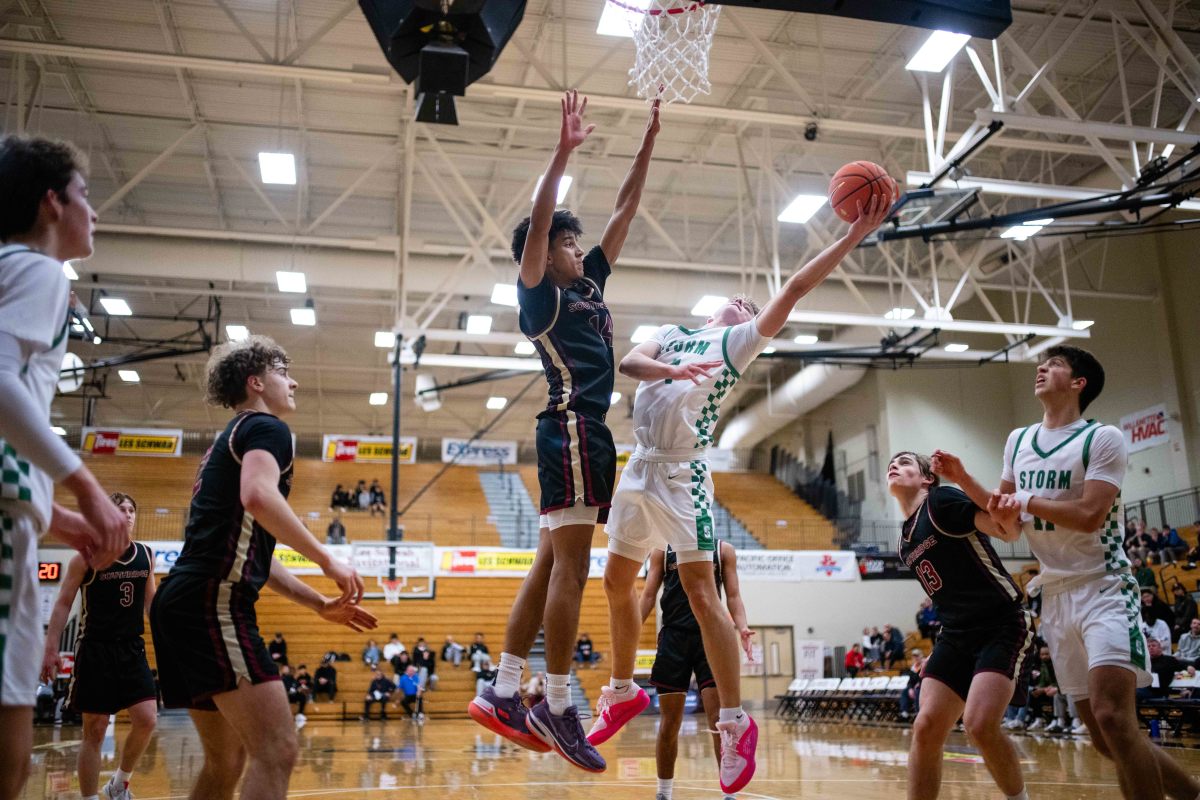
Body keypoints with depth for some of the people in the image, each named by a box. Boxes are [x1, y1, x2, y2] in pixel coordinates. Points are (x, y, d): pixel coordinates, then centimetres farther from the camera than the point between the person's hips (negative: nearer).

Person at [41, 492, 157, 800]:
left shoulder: (146, 555, 7)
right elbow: (63, 604, -2)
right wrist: (51, 649, -8)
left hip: (133, 648, 4)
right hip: (95, 650, -4)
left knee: (147, 720, -7)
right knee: (95, 730, 1)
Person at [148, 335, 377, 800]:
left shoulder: (230, 440, 29)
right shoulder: (265, 427, 0)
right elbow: (258, 497, -24)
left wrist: (320, 605, 26)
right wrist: (327, 559, -16)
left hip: (184, 601, 10)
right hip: (213, 603, -10)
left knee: (226, 760, 17)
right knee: (276, 750, -16)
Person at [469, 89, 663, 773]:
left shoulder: (589, 285, 22)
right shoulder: (540, 294, 1)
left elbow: (626, 210, 23)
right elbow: (537, 225, -16)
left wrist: (651, 139, 22)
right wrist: (563, 152, -20)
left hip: (589, 433, 9)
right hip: (571, 428, -9)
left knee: (553, 566, 7)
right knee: (571, 567, -11)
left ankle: (503, 694, 11)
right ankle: (558, 708, -6)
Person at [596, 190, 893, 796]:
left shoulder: (739, 343, 7)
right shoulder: (671, 334, 18)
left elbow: (794, 290, -3)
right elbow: (629, 362, -1)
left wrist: (853, 236, -8)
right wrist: (671, 370, -20)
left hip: (681, 473, -6)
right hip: (639, 467, 6)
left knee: (700, 592, -11)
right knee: (617, 582, 13)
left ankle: (736, 723, -5)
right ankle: (623, 694, 30)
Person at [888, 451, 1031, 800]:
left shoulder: (942, 500, -9)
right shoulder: (905, 542, 13)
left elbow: (1009, 531, -22)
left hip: (1003, 628, -7)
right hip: (956, 636, 7)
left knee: (980, 725, -22)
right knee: (926, 727, -6)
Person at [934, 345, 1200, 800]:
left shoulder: (1103, 438, -8)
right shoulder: (1018, 441, 11)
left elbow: (1090, 515, -20)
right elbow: (1007, 517, 18)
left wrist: (1027, 500, -12)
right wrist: (961, 478, 7)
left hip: (1103, 589, -6)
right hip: (1054, 596, 6)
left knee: (1112, 715, -22)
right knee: (1104, 738, 7)